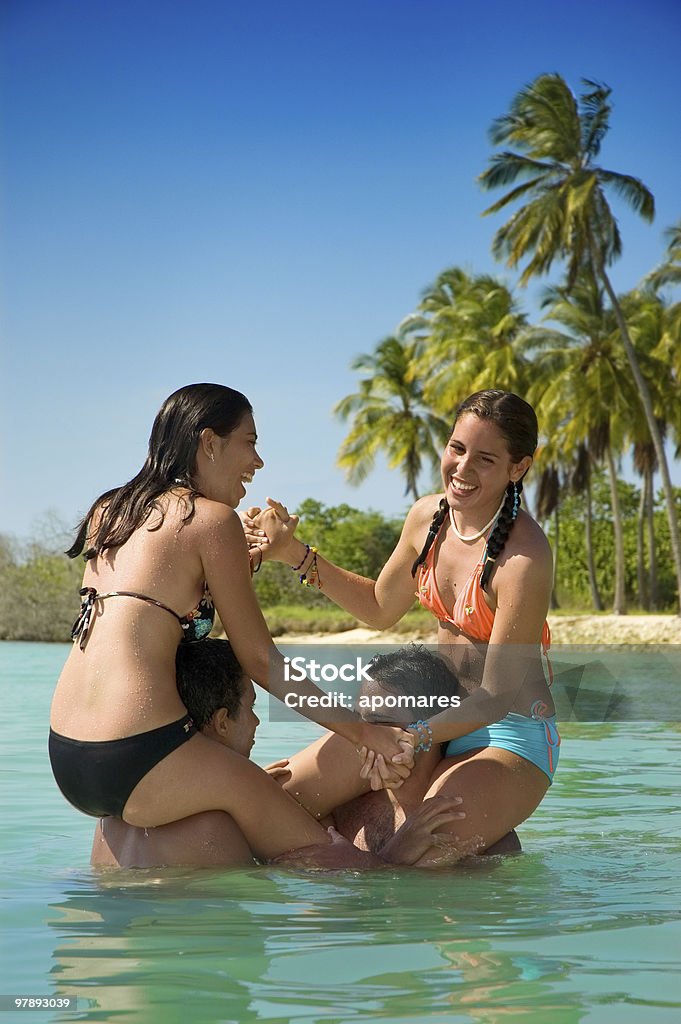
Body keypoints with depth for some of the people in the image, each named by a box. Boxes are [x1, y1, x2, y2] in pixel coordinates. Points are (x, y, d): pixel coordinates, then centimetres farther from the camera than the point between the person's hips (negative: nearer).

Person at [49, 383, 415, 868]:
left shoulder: (109, 511, 15)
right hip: (136, 753, -8)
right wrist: (366, 733, 2)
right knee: (319, 858, 2)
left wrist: (245, 560, 24)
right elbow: (261, 662, -3)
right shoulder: (213, 518, -5)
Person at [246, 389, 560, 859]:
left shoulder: (524, 556, -24)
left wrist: (417, 736, -37)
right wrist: (295, 553, 7)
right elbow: (380, 608, 16)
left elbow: (497, 695, -22)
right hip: (433, 712, 6)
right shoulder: (429, 516, -3)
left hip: (511, 735, -6)